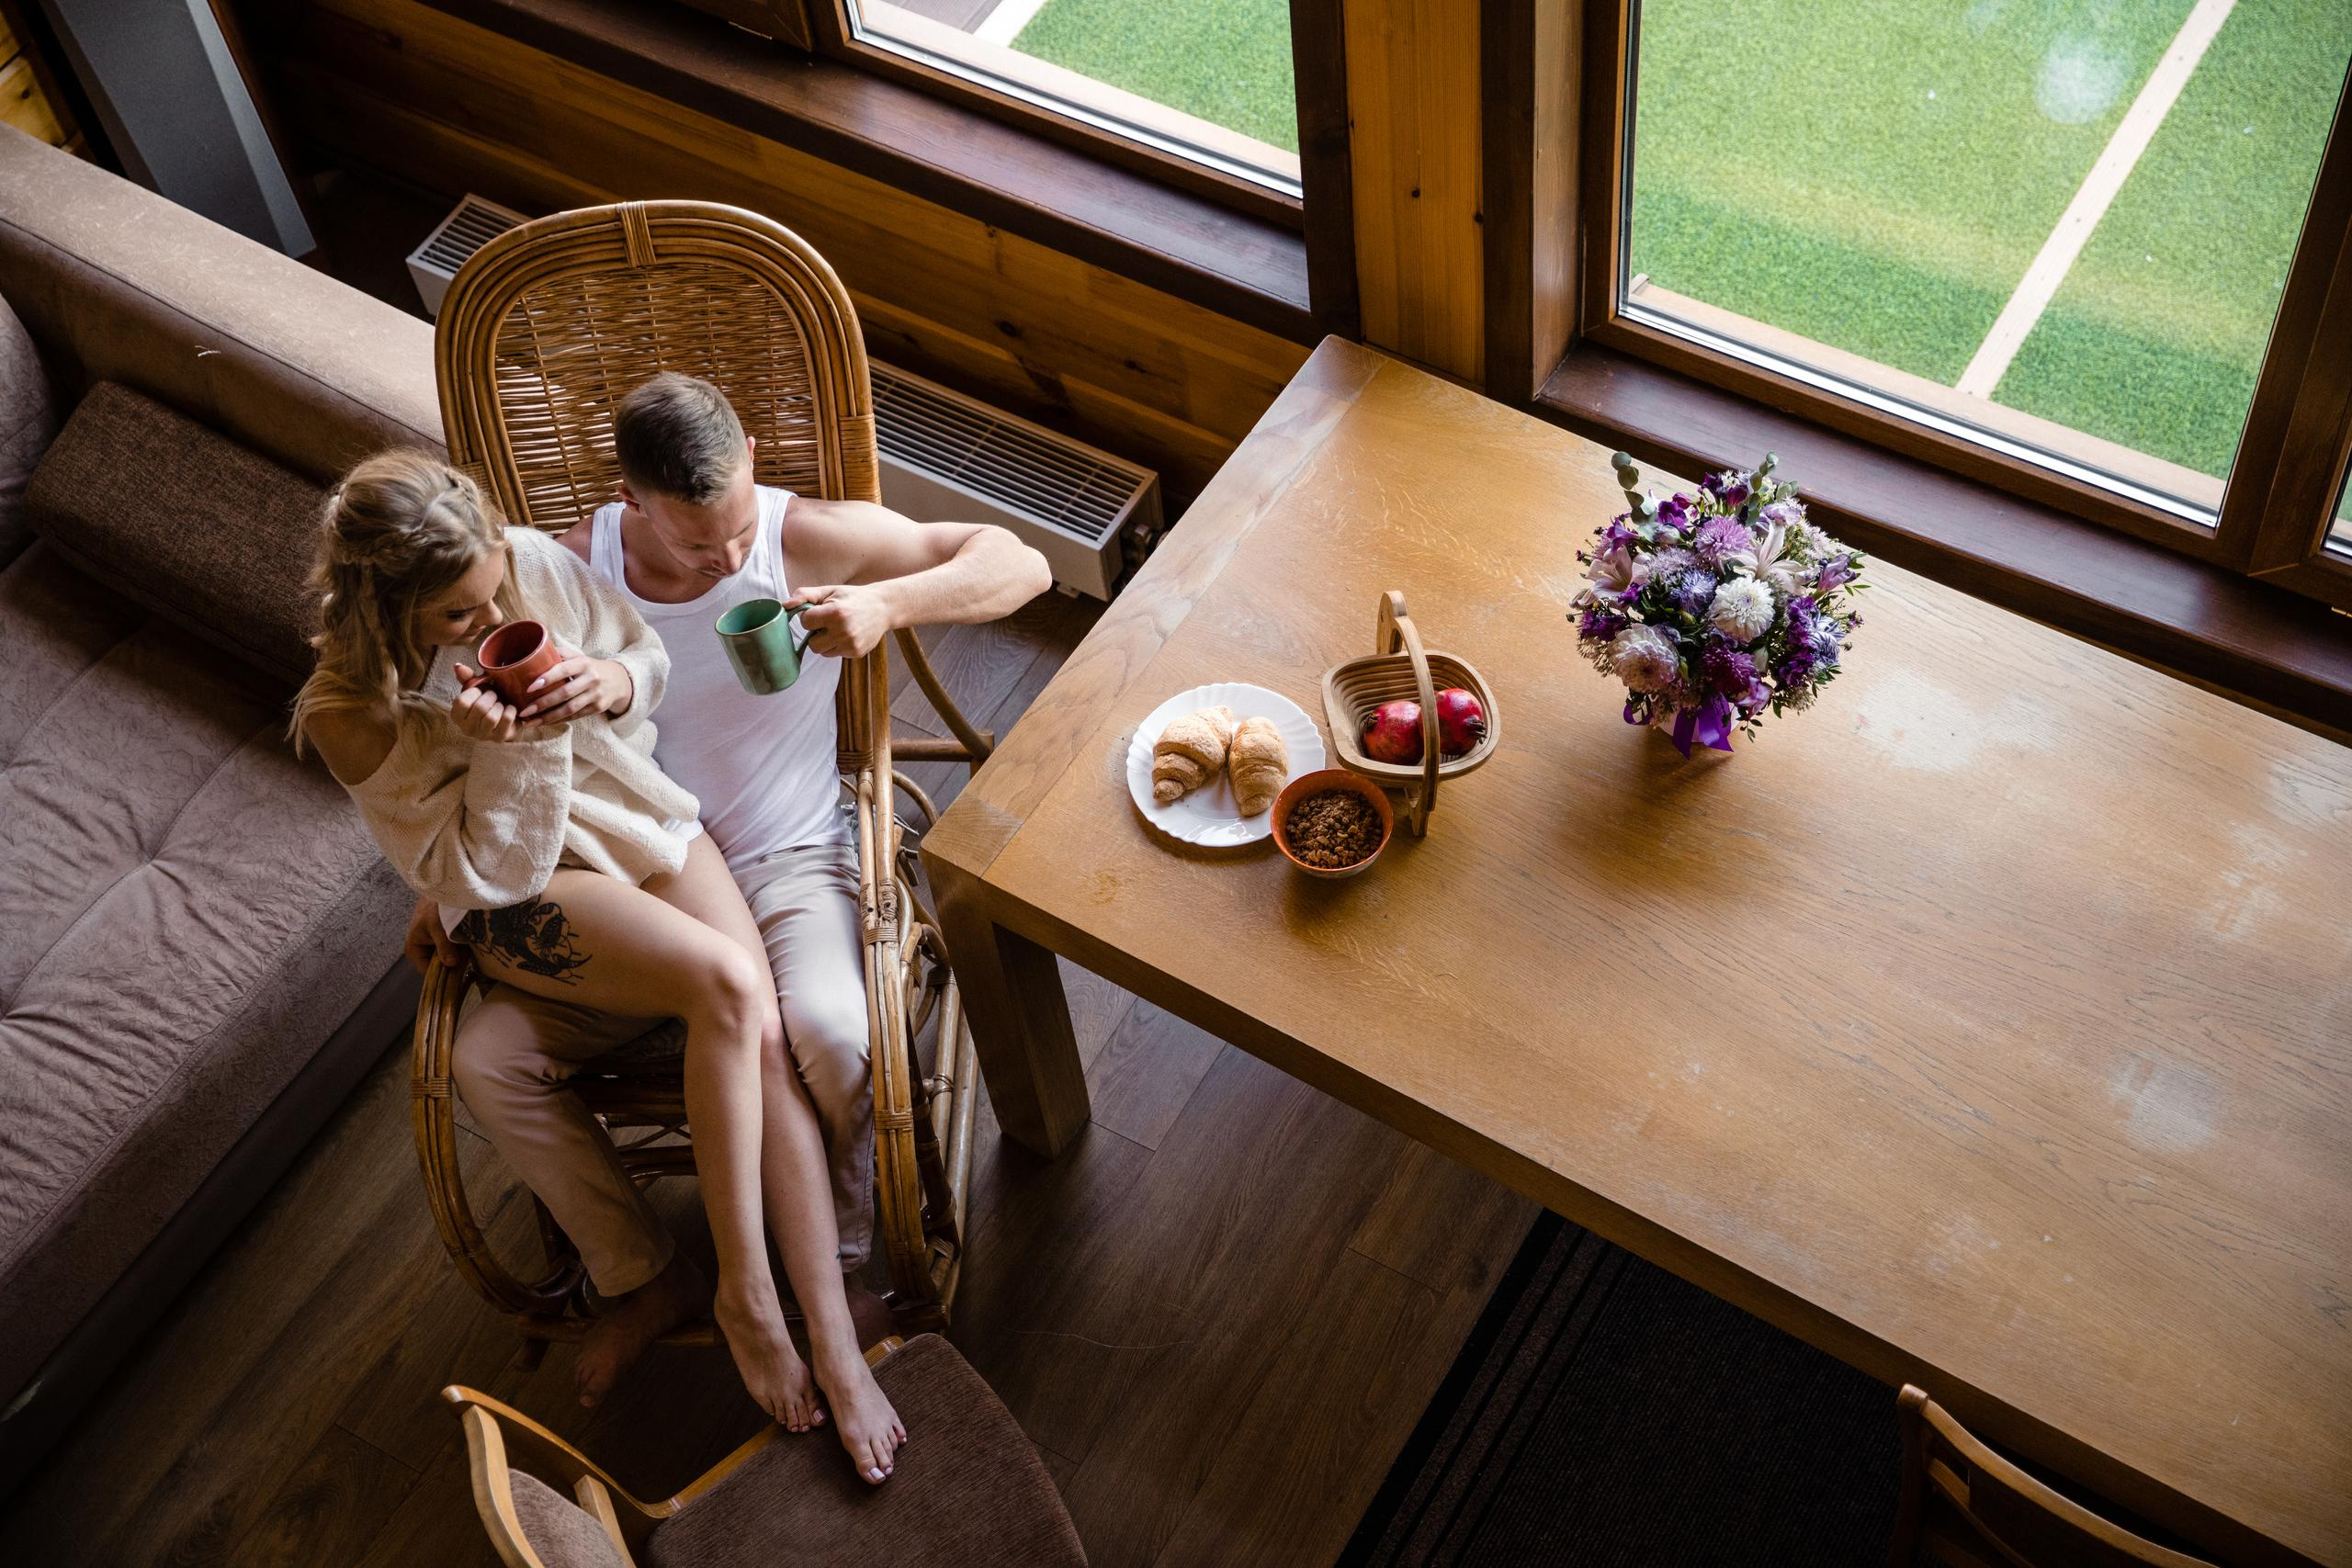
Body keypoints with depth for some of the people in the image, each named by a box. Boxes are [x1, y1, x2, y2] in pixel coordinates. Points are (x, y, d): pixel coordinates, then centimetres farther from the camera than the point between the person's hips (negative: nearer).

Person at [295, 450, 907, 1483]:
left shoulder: (534, 561, -11)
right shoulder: (352, 715, -19)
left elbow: (650, 660, 6)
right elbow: (488, 871, -15)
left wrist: (611, 682, -18)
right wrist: (506, 748, -32)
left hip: (639, 817, 4)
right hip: (524, 894, -4)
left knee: (761, 1033, -21)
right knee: (724, 987, -30)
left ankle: (835, 1345, -18)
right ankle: (745, 1293, -15)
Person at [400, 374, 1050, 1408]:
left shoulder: (810, 540, -12)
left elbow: (1023, 565, -13)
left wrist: (890, 603, -31)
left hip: (787, 866, -3)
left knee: (828, 1033, -35)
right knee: (485, 1059, -15)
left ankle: (837, 1270, -5)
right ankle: (643, 1276, 7)